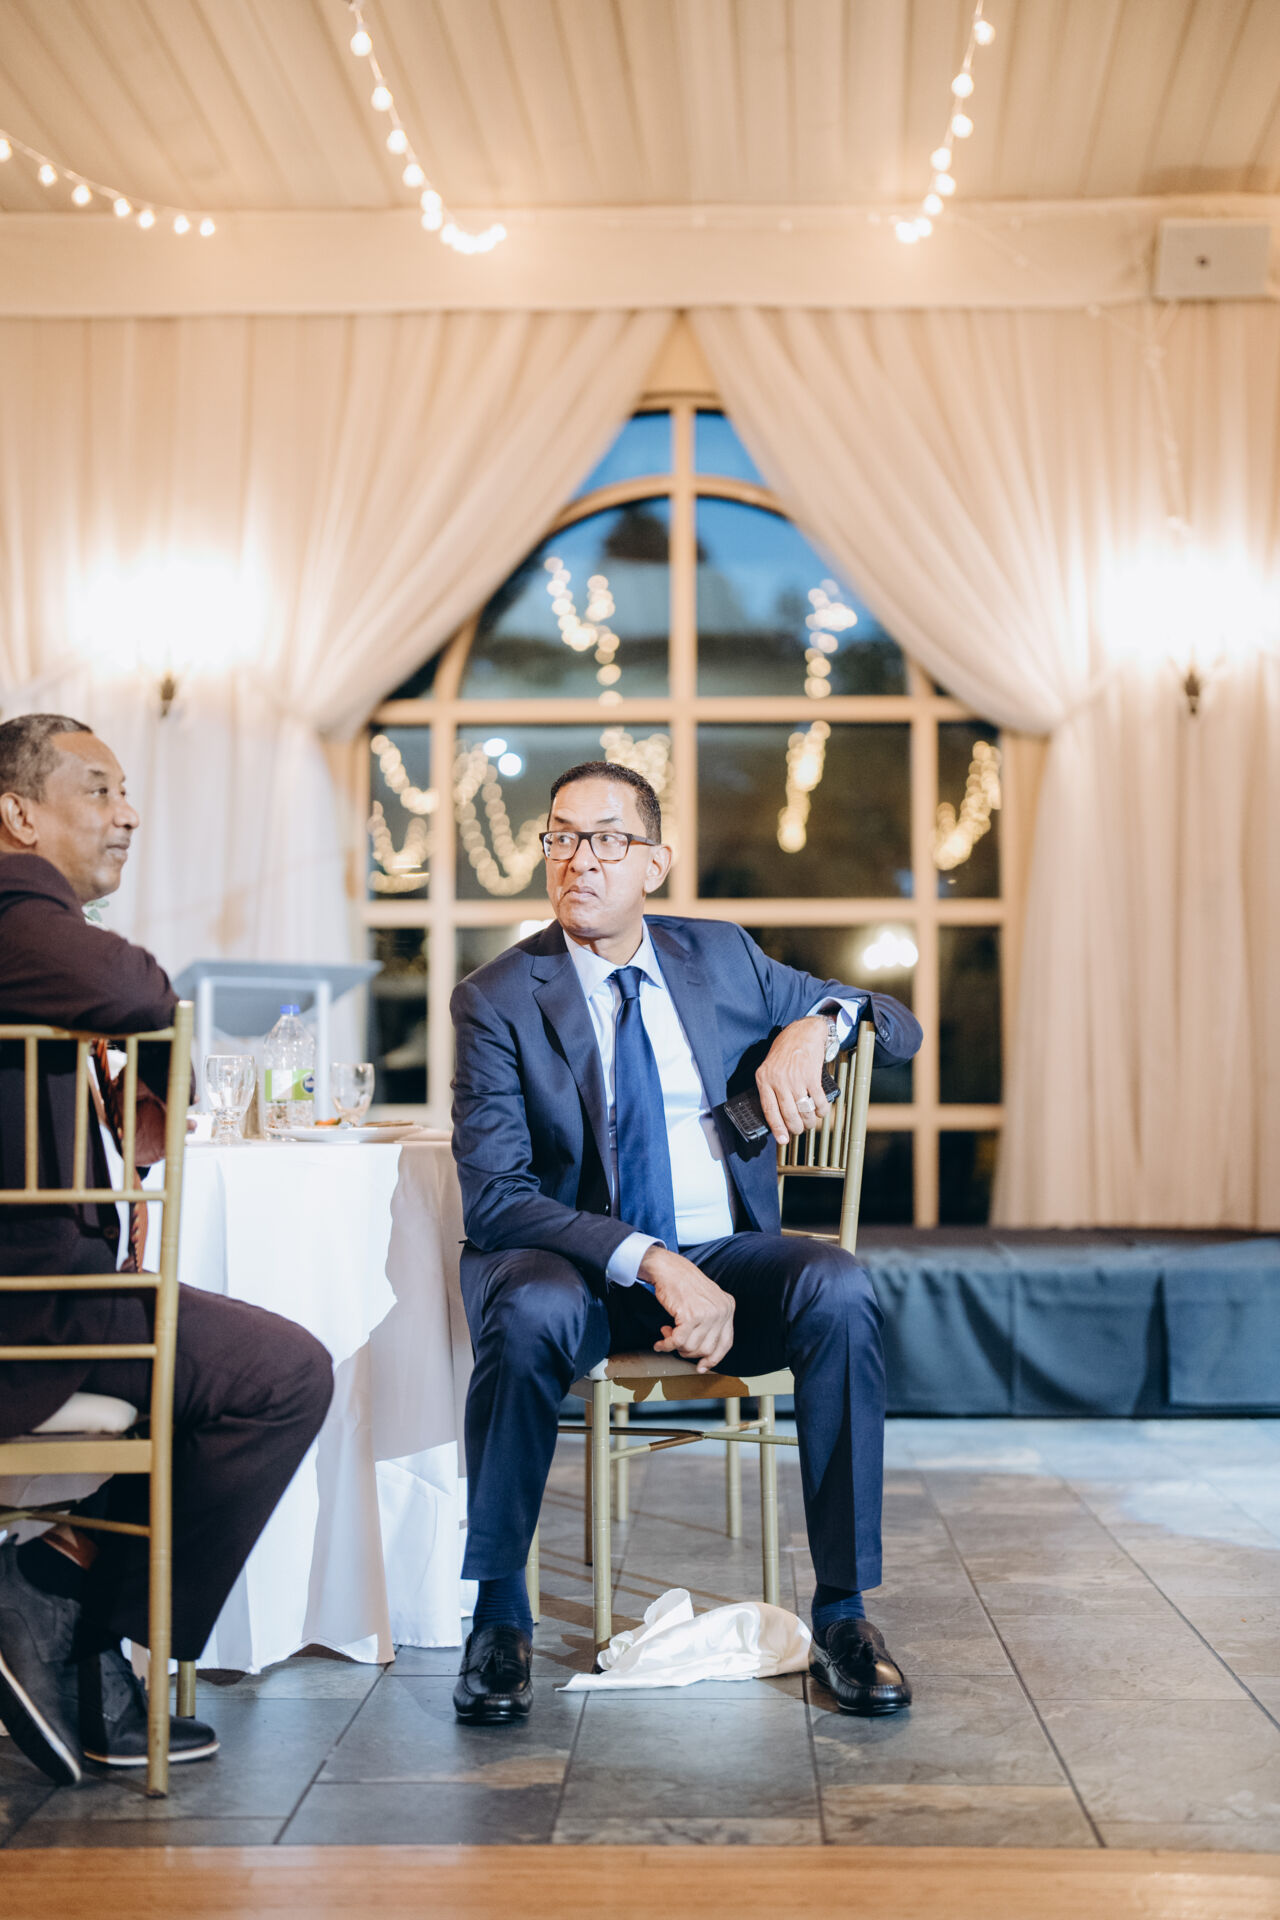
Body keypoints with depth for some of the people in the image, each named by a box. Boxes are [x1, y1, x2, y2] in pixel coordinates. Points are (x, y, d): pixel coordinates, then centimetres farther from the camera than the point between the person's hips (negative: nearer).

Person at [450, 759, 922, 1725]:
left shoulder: (721, 957, 9)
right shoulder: (498, 999, -3)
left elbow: (900, 1026, 14)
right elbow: (494, 1195, -14)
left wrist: (813, 1024, -10)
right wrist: (649, 1264, -28)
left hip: (727, 1258, 3)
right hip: (579, 1265, -2)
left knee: (841, 1291, -28)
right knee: (529, 1312, -36)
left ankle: (844, 1615, -17)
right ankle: (500, 1624, -18)